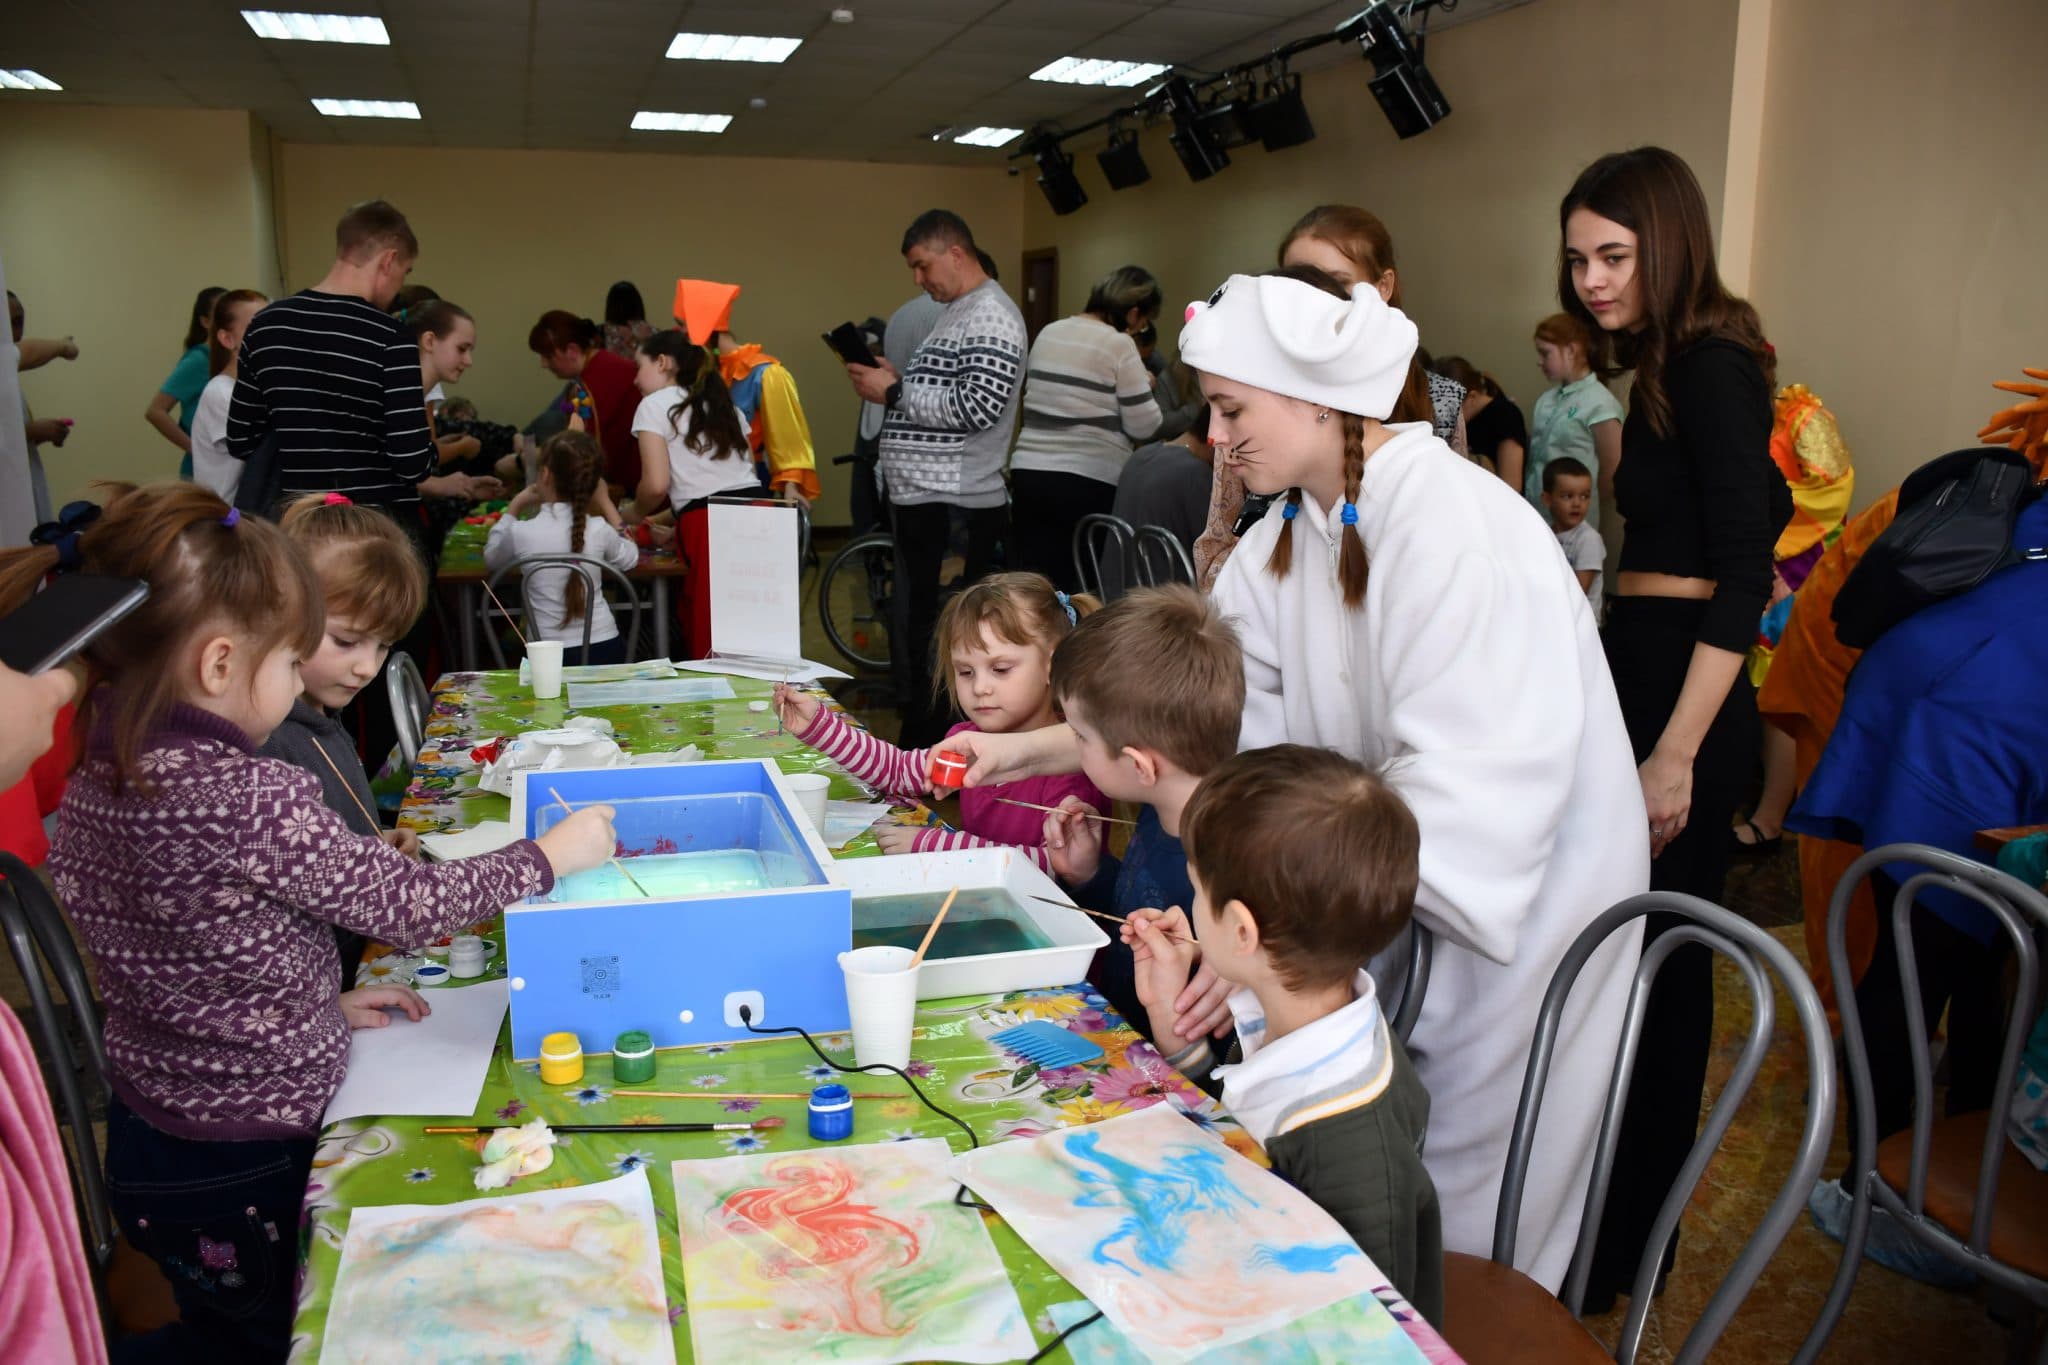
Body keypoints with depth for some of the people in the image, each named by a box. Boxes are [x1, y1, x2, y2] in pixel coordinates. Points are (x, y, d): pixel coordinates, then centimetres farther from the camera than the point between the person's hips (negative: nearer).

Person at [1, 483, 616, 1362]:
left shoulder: (100, 779, -3)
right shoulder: (250, 799, -30)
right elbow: (409, 904, -20)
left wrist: (322, 1002, 9)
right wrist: (550, 855, -7)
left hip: (147, 1139, 8)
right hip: (243, 1173, -8)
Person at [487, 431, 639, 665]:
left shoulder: (520, 533, -8)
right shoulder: (599, 530, -5)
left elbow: (491, 560, 16)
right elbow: (629, 560, 17)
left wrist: (513, 508, 23)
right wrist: (606, 506, 24)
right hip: (604, 649, 1)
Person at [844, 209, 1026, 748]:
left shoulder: (991, 316, -11)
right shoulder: (956, 313, 21)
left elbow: (977, 406, -22)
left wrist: (895, 392, -13)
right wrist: (893, 380, 9)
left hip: (956, 509, -11)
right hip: (921, 501, 11)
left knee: (941, 641, -8)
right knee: (912, 629, 16)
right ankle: (917, 747, 26)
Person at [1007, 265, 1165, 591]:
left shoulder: (1048, 334, 11)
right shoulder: (1119, 345, -8)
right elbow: (1144, 427, -7)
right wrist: (1143, 388, 13)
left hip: (1029, 473, 6)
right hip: (1091, 482, -5)